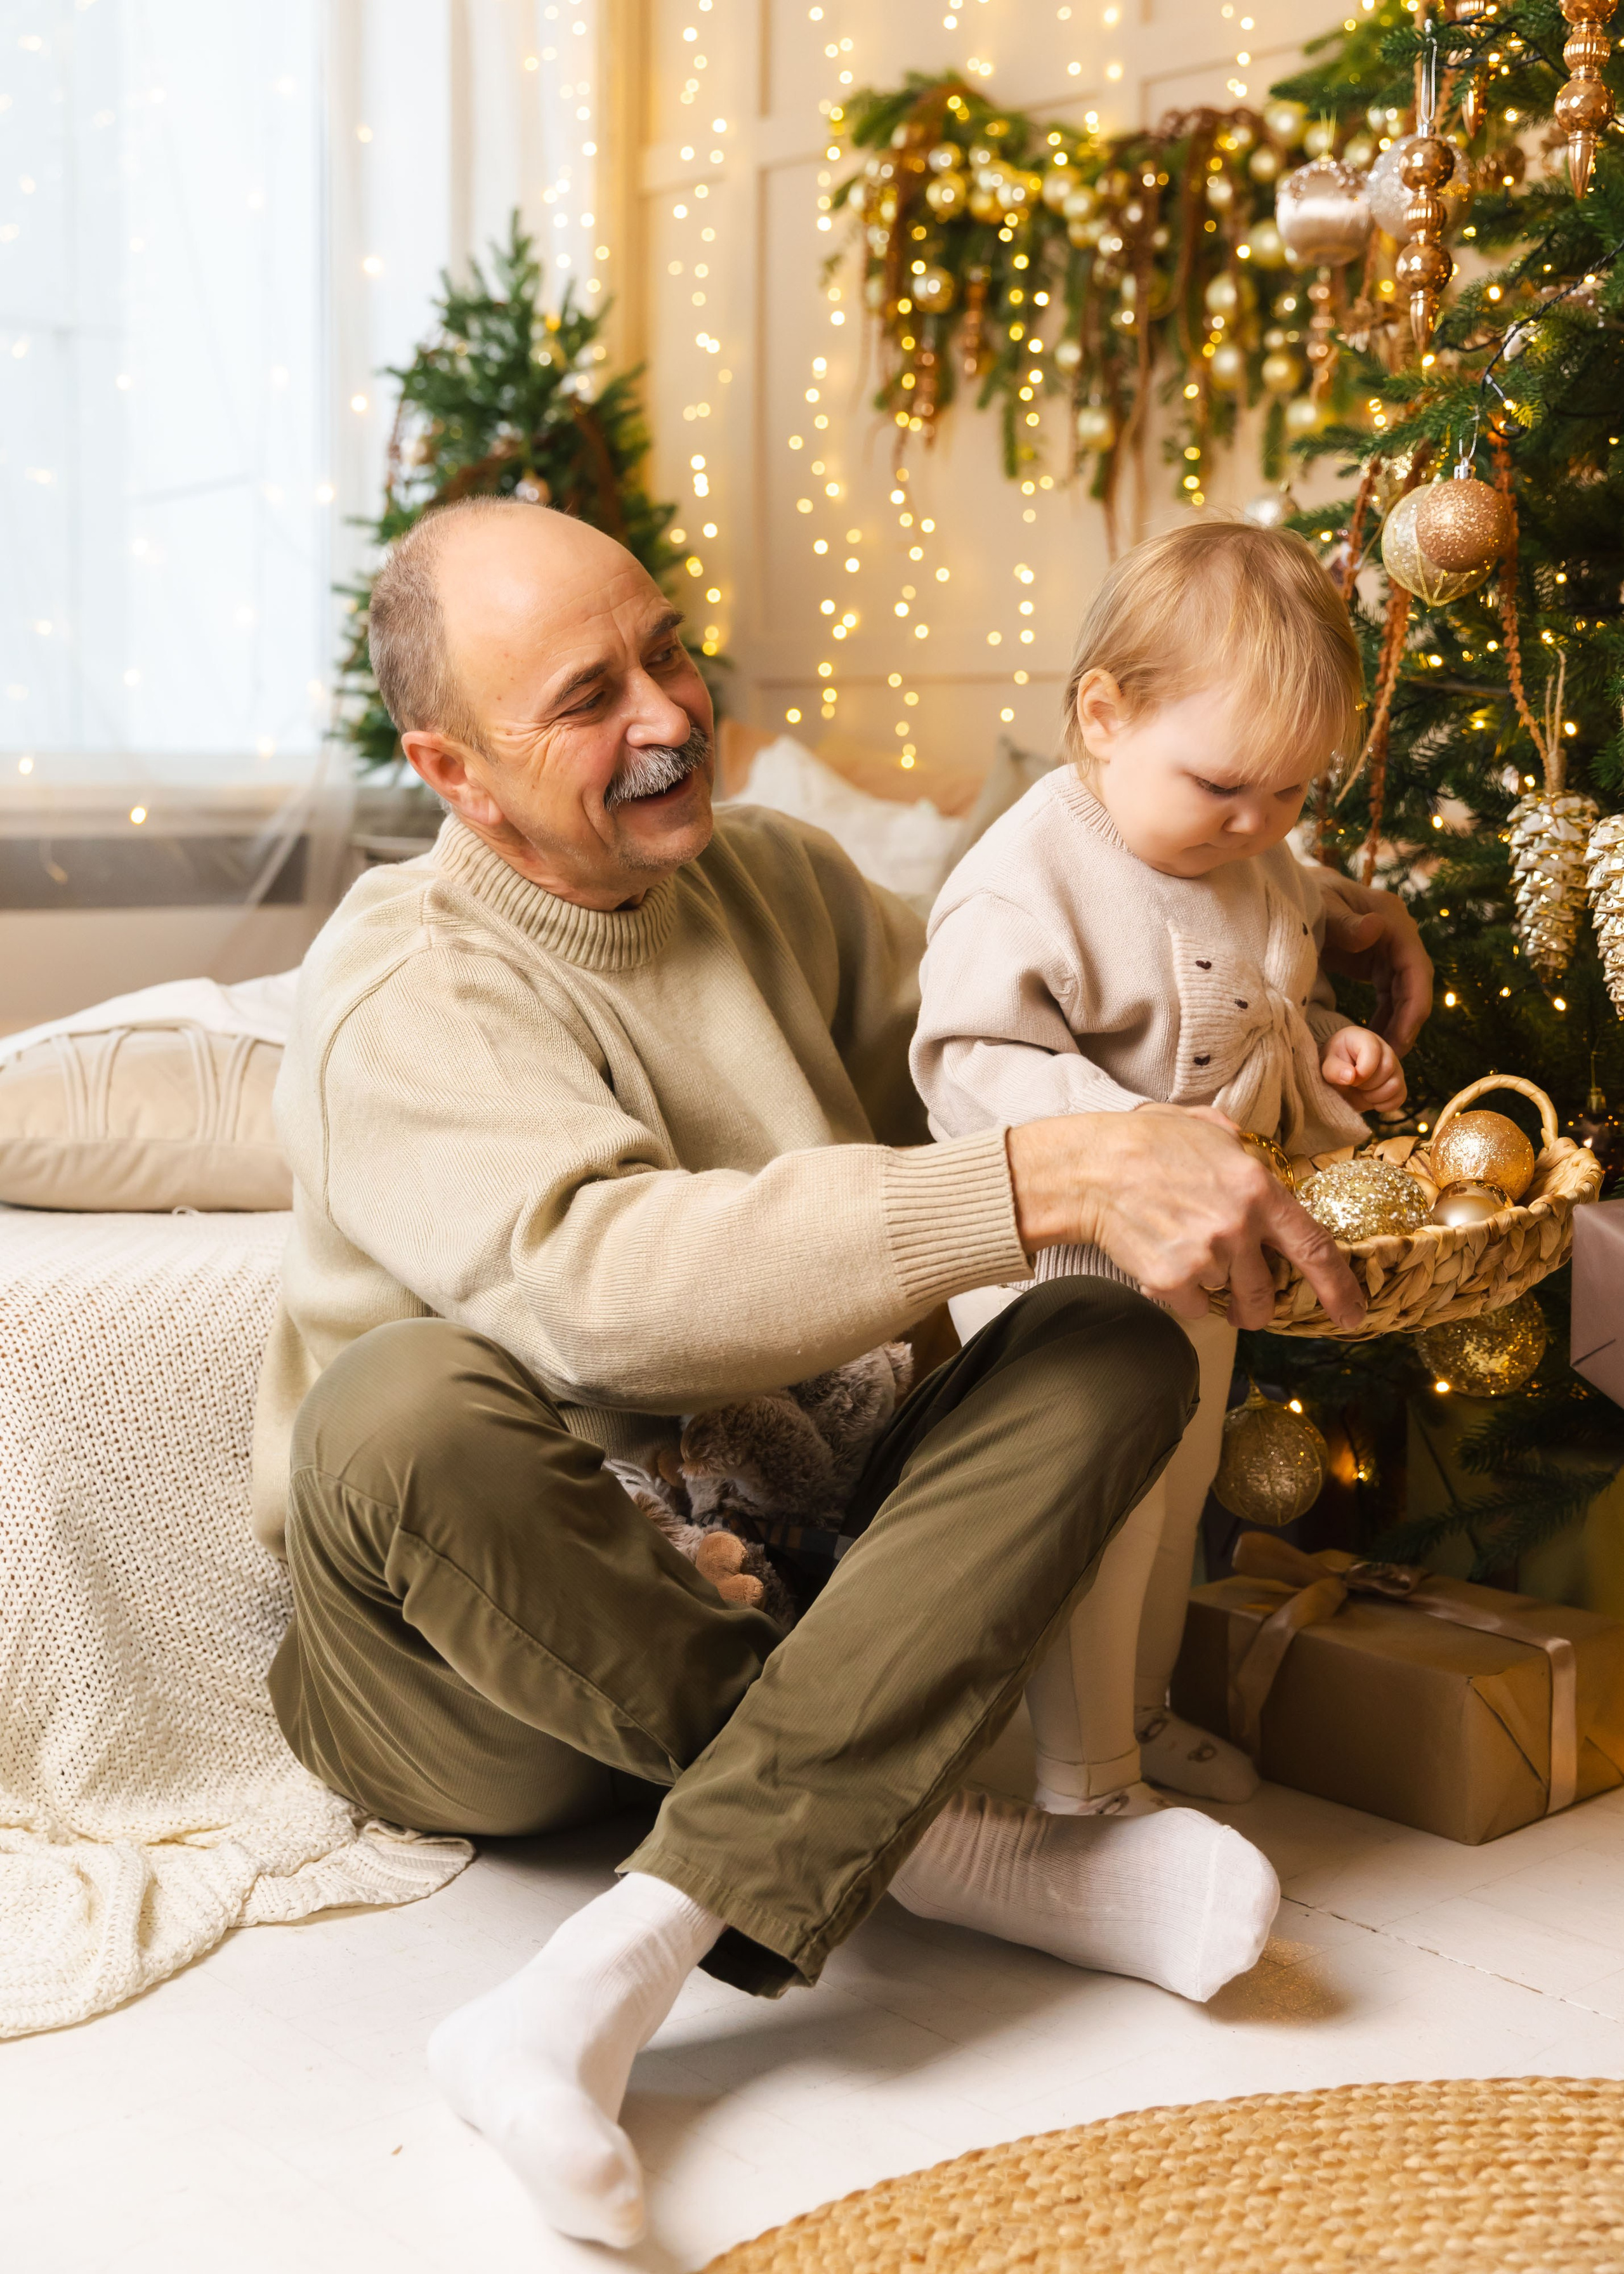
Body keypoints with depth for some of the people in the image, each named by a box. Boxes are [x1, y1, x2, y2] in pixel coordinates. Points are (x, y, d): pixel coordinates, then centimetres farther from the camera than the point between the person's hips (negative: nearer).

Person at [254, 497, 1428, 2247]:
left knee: (1115, 1352, -17)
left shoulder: (776, 883, 8)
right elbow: (604, 1283, -35)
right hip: (484, 1665, -5)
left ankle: (622, 1966, -31)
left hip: (781, 1588, 6)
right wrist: (1050, 1184, -38)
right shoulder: (404, 999, -15)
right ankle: (942, 1840, -22)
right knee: (403, 1405, -37)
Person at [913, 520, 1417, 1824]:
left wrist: (1331, 1049, -1)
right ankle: (1086, 1782, 18)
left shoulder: (1261, 864, 4)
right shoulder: (1030, 877, -23)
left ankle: (1141, 1711, 42)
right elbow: (974, 1058, -27)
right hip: (1072, 1269, -8)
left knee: (1178, 1495, 22)